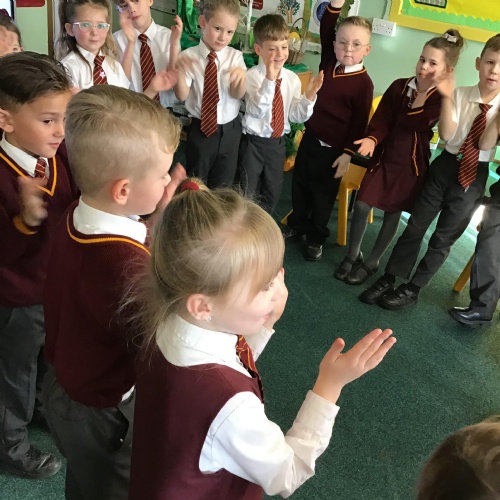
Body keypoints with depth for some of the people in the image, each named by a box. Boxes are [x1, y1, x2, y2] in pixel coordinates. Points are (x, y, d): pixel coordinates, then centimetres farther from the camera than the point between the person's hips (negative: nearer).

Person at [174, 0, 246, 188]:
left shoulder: (235, 56, -5)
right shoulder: (189, 56, -9)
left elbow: (238, 94, -17)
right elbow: (182, 95, -16)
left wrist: (241, 76, -39)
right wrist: (178, 70, -34)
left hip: (230, 130, 1)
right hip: (200, 129, -1)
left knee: (223, 184, 16)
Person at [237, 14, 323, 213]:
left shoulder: (292, 78, 0)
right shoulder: (252, 75, -15)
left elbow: (297, 116, -1)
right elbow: (257, 110, -28)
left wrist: (309, 95, -17)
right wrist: (269, 79, -37)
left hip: (277, 143, 5)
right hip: (253, 142, -5)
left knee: (272, 191, 18)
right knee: (247, 193, 5)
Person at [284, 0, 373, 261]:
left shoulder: (363, 82, -16)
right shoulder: (329, 64, -1)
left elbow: (359, 122, -13)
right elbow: (325, 31, 4)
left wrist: (348, 153, -14)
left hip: (333, 148, -6)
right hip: (310, 138, 6)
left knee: (323, 194, 10)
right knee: (299, 185, 19)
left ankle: (316, 238, 28)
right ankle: (296, 226, 40)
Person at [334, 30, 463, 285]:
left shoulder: (441, 99, -9)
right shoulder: (399, 86, -1)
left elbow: (413, 123, -24)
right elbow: (381, 119, -6)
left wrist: (425, 91, -21)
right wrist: (372, 139, -24)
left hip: (411, 163, -2)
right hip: (384, 155, 2)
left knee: (392, 214, 9)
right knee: (361, 205, -3)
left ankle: (371, 262, 26)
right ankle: (352, 255, 20)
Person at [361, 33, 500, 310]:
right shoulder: (459, 94, -5)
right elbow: (446, 134, -14)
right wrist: (447, 98, -25)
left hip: (475, 175, 0)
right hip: (445, 166, 0)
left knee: (444, 237, 8)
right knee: (416, 225, 7)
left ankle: (412, 289, 23)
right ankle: (388, 279, 21)